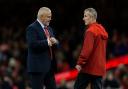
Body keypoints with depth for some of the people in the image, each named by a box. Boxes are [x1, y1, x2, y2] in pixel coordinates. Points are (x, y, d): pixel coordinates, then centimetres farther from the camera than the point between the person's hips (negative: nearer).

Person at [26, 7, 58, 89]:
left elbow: (56, 43, 17)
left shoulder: (49, 29, 18)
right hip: (37, 66, -9)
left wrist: (54, 41, -6)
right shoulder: (32, 28, -9)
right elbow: (32, 44, -23)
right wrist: (47, 42, -24)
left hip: (49, 66, 9)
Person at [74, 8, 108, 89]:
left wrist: (80, 63, -16)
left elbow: (87, 49, -20)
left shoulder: (90, 31, -13)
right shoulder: (102, 30, 14)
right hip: (100, 67, 8)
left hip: (90, 67, -8)